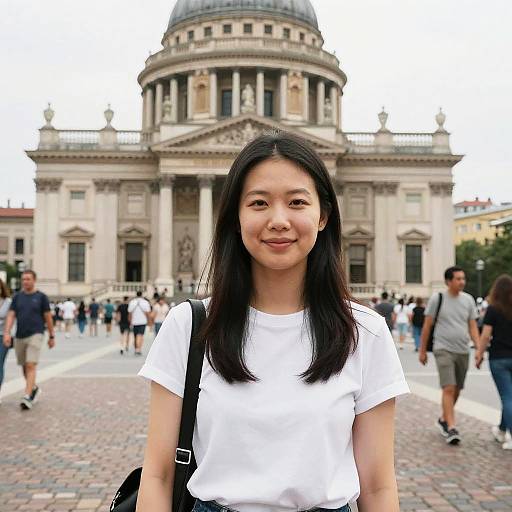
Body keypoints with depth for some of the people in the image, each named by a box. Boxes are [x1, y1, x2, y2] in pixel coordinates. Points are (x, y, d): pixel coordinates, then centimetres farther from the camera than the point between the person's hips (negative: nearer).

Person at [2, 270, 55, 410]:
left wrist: (51, 336, 4)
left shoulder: (41, 297, 0)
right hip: (20, 336, 5)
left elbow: (48, 317, 3)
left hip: (35, 335, -4)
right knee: (24, 367, 14)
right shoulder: (17, 297, 8)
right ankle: (34, 389, 36)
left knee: (31, 366, -15)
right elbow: (11, 315, 1)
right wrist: (6, 333, -13)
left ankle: (27, 397, -18)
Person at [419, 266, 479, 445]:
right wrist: (422, 351, 3)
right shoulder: (437, 298, -5)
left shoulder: (468, 300, 6)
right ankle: (451, 429, -16)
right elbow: (427, 326, 0)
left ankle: (443, 420, 32)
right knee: (449, 389, -15)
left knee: (457, 390, 13)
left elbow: (473, 327, 7)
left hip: (463, 351, 5)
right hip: (444, 350, -5)